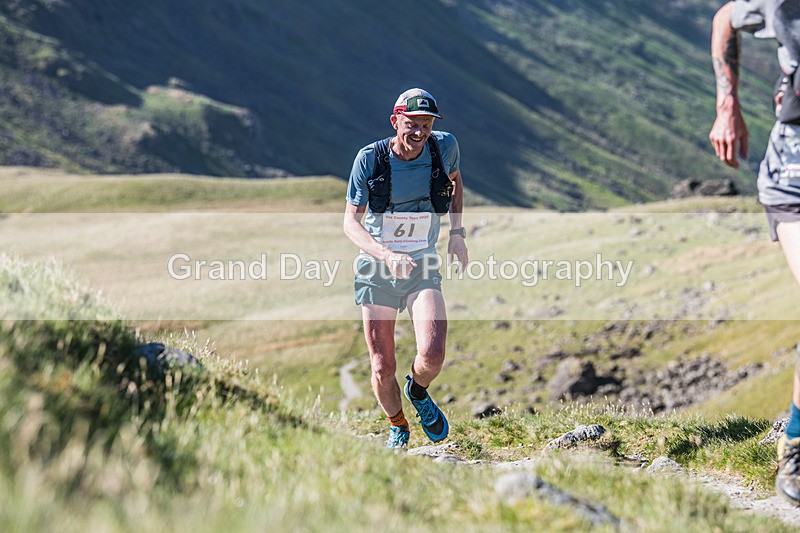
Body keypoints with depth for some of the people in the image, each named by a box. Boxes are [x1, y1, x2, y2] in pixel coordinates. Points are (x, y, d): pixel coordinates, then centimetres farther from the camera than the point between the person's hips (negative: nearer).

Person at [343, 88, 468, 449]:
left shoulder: (445, 147, -6)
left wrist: (456, 232, 8)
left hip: (423, 267, 1)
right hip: (377, 269, -1)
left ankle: (418, 391, 15)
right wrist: (387, 255, -28)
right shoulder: (370, 158, -12)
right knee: (382, 369, 1)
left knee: (432, 356, -22)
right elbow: (350, 222, -10)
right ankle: (397, 427, 32)